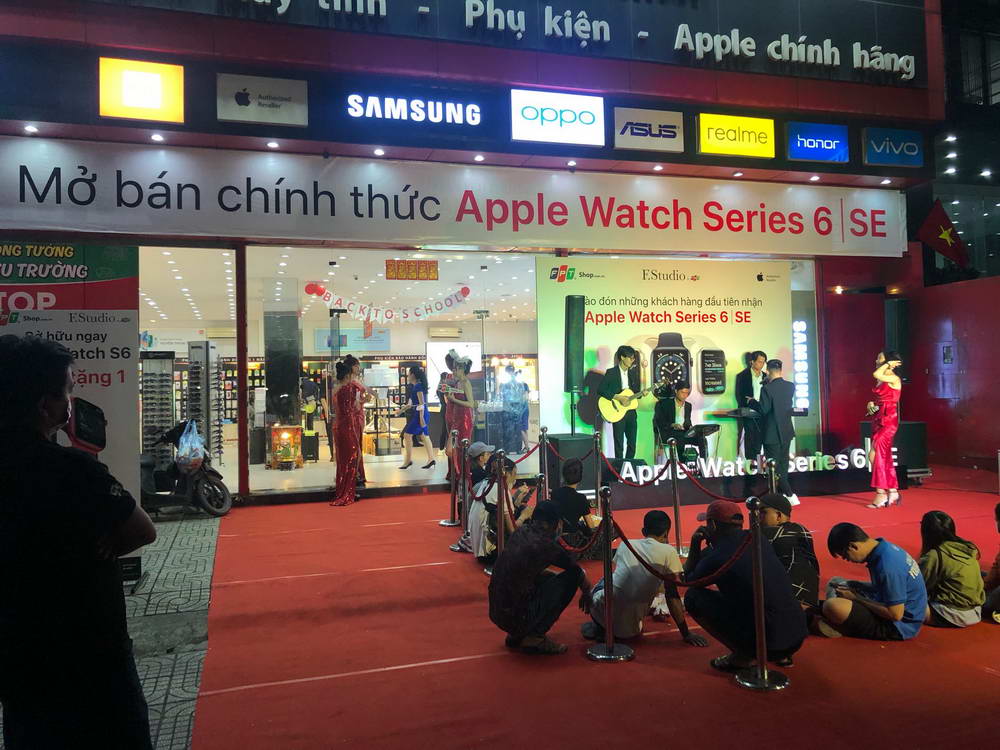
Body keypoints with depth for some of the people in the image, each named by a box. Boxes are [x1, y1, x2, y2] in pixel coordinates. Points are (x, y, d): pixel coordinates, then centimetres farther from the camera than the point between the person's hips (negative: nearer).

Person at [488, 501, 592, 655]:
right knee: (571, 577, -1)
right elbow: (579, 573, 2)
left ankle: (515, 636, 19)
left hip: (495, 613, 8)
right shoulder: (546, 545, -13)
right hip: (516, 617, -8)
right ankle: (534, 638, 1)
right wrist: (586, 593, 22)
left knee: (547, 578, 24)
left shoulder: (520, 533, 6)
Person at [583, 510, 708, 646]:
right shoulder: (668, 552, -3)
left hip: (601, 611, 1)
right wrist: (686, 634, 4)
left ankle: (599, 628, 16)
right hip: (630, 630, -1)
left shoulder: (626, 544, 8)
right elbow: (672, 596, -3)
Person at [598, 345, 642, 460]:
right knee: (619, 445, -2)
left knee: (632, 444, 7)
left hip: (631, 411, 6)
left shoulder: (633, 373, 12)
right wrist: (619, 398, -19)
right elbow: (600, 390, -14)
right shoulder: (611, 373, -7)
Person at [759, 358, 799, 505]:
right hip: (786, 431, 6)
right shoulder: (791, 386, 0)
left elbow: (764, 410, -18)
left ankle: (790, 495, -5)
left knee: (775, 466, 1)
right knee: (783, 463, 17)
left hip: (772, 434, -6)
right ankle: (781, 493, 26)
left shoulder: (767, 388, -19)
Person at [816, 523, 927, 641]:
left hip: (899, 626, -10)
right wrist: (854, 589, 0)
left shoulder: (887, 566, -29)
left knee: (833, 606, -32)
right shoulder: (884, 547, 0)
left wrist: (857, 598, -15)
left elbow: (896, 614, -24)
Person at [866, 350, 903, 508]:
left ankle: (881, 494, -7)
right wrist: (871, 404, 2)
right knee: (884, 457, 11)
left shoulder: (894, 379, -11)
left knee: (875, 455, -12)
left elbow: (876, 374, -28)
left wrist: (889, 363, -12)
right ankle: (892, 492, 19)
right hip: (877, 419, 9)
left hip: (888, 420, -9)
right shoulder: (881, 380, 14)